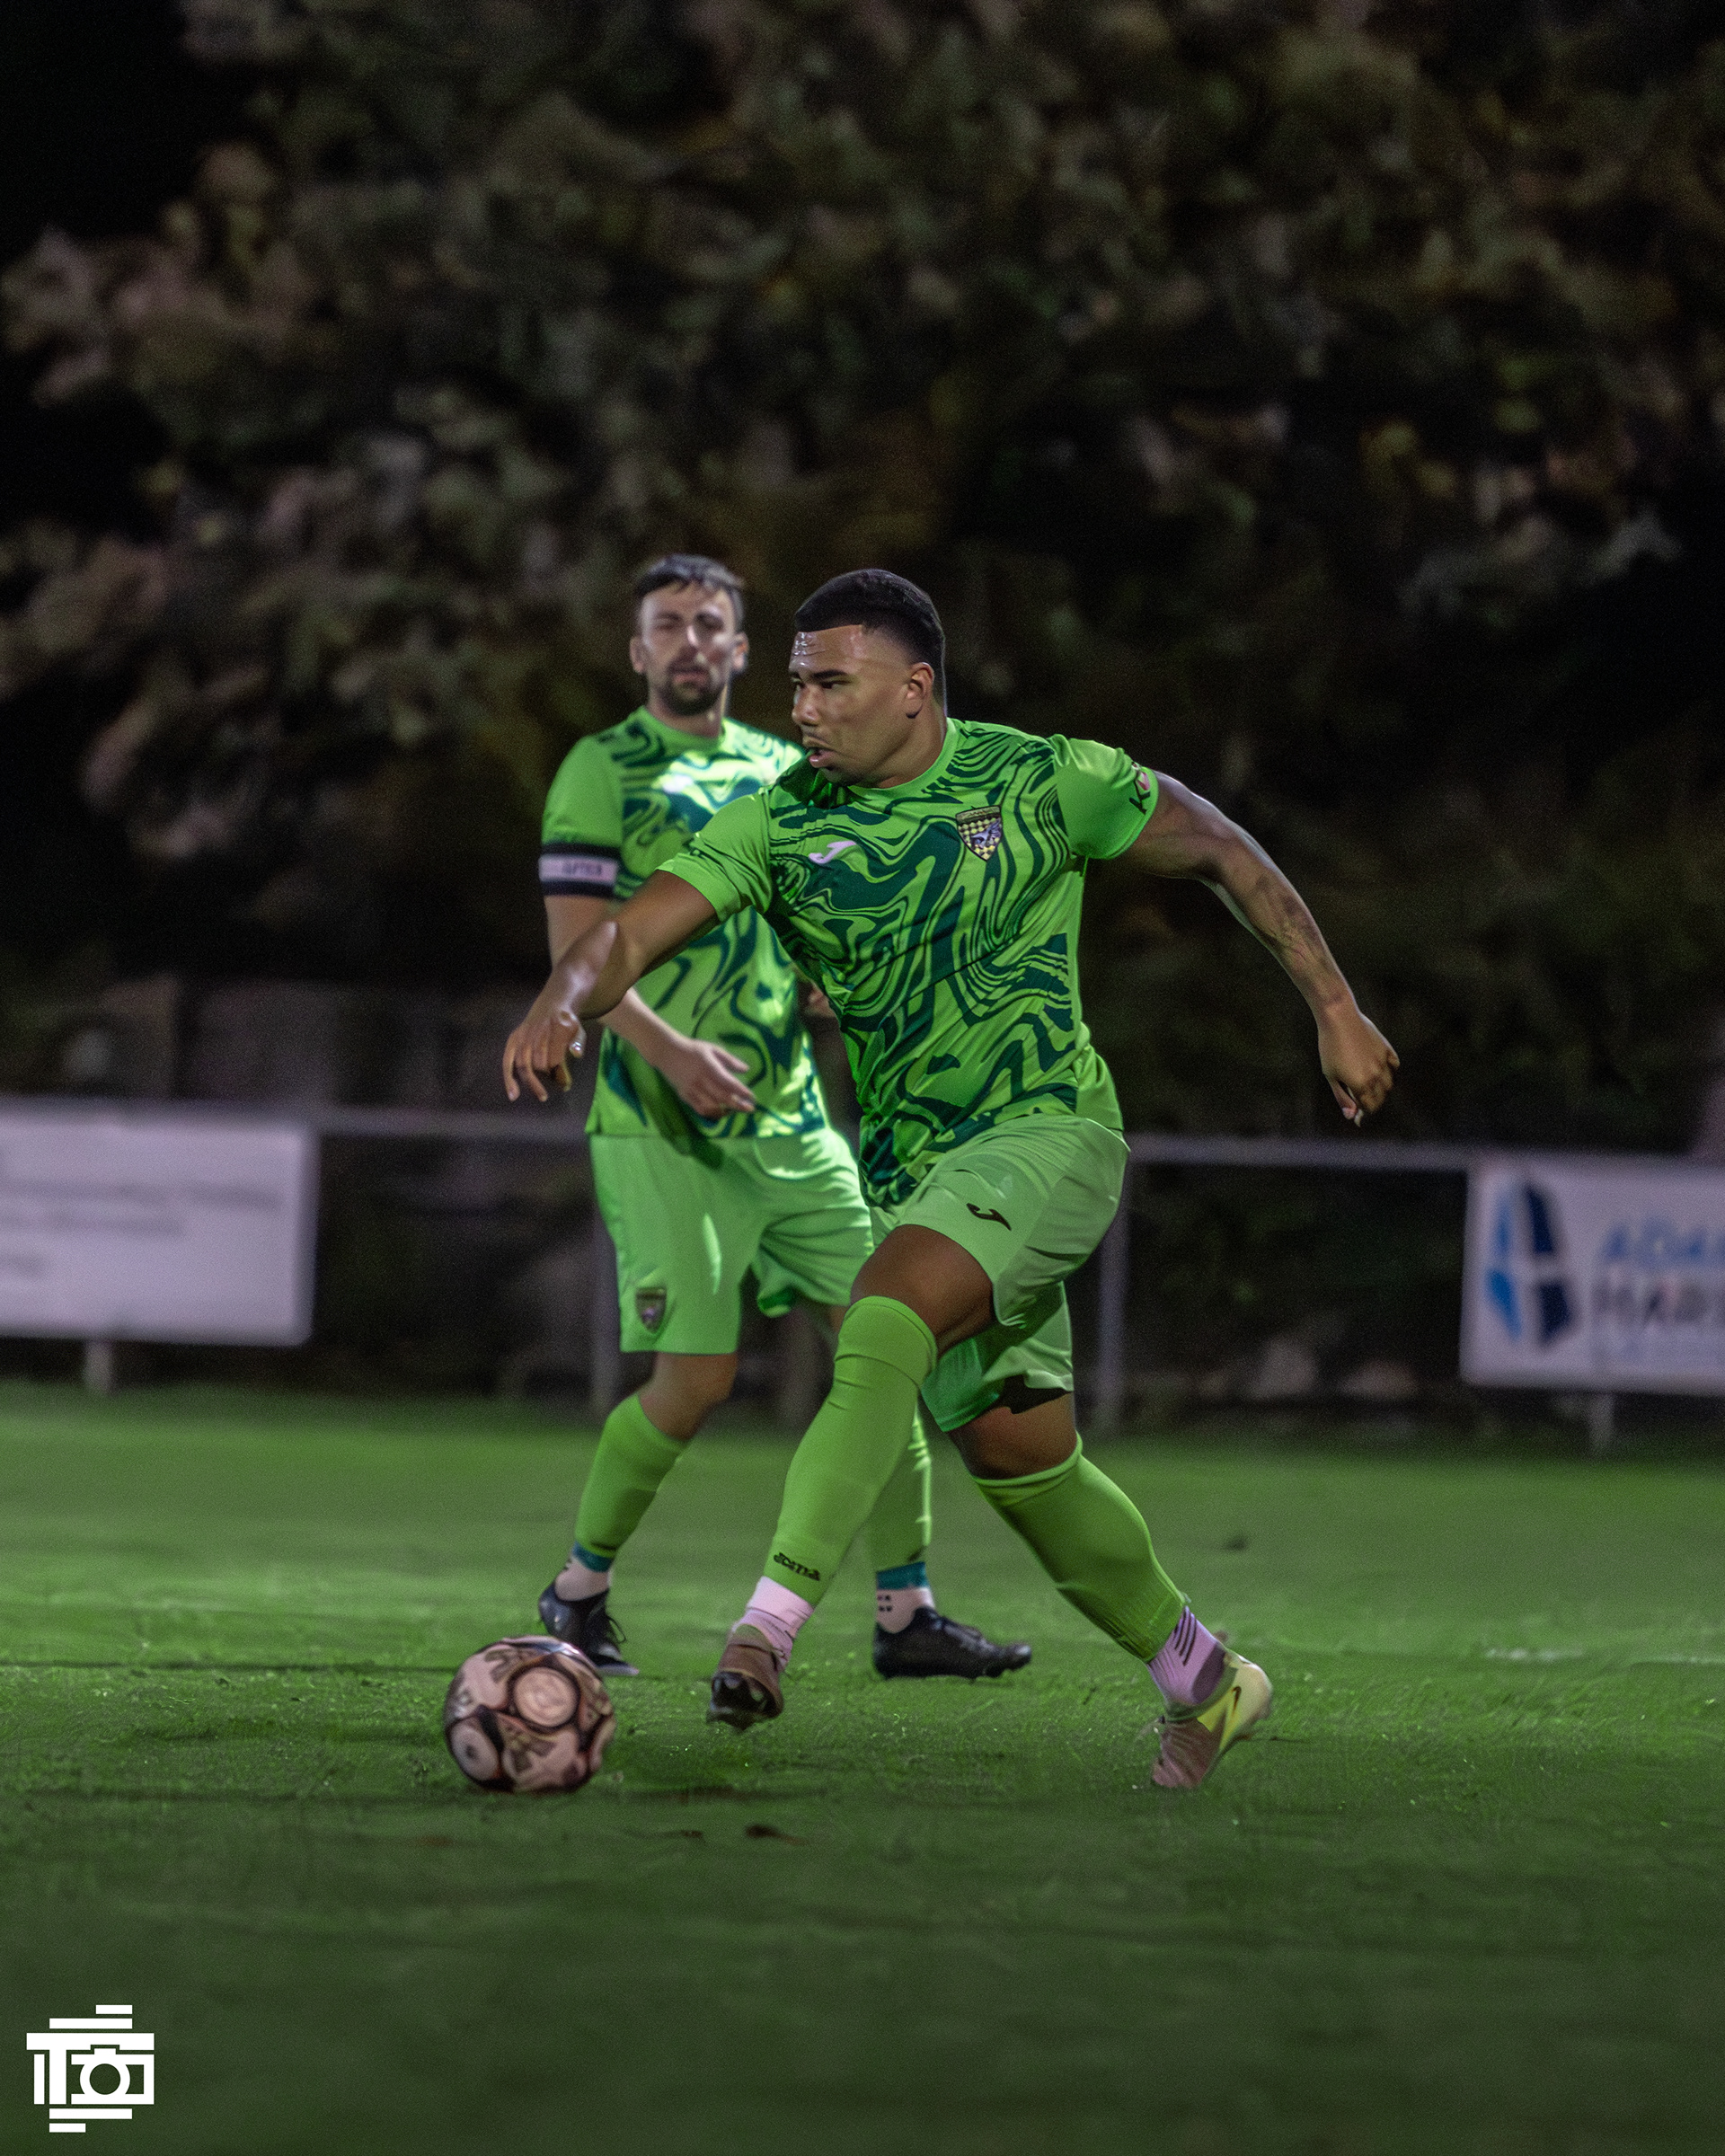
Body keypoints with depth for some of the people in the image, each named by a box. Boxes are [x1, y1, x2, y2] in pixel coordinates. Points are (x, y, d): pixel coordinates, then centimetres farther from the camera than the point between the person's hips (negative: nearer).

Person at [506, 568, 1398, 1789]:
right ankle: (1205, 1682, 30)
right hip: (912, 1174, 5)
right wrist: (563, 1004, -36)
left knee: (886, 1320, -30)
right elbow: (635, 932, -12)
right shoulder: (782, 826, -1)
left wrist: (1335, 1010, 7)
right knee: (1022, 1462, 9)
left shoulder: (1040, 780, -7)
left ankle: (773, 1623, -38)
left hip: (1047, 1131, -5)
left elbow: (1216, 852, 6)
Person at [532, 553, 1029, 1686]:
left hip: (790, 1116, 6)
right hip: (663, 1126, -6)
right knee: (698, 1376, -11)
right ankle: (580, 1590, 10)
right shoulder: (603, 771, -3)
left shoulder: (779, 768, 15)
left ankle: (906, 1612, 3)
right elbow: (577, 956, -10)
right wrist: (669, 1049, -24)